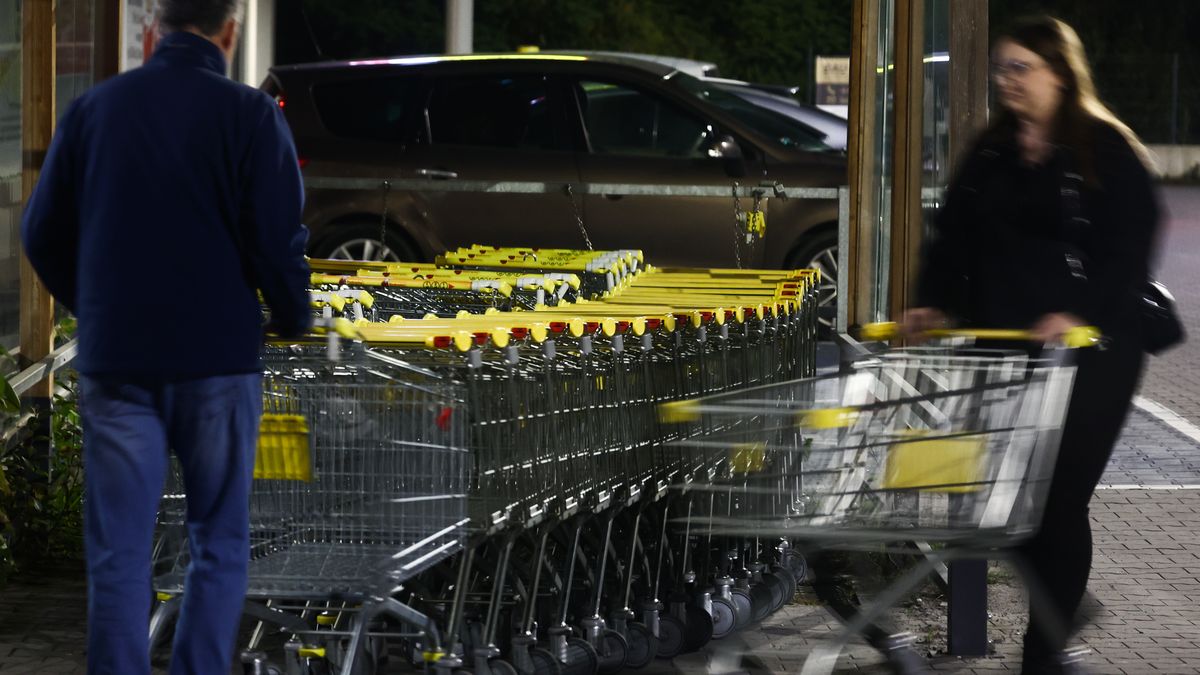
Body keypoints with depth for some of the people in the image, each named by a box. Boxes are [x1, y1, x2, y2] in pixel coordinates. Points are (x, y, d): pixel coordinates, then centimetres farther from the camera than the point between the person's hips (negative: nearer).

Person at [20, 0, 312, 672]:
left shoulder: (93, 108, 3)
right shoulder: (249, 113, -7)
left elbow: (43, 234, 7)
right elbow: (278, 240, -10)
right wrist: (294, 321, 8)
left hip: (115, 363, 2)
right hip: (218, 359, -2)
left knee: (118, 554, 5)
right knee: (219, 546, 8)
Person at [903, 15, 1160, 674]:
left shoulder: (1109, 151, -4)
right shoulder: (991, 152, 14)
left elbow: (1129, 248, -11)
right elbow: (955, 236, 14)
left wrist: (1080, 314, -24)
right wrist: (933, 305, -1)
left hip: (1088, 352, -5)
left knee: (1060, 499, -3)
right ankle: (1060, 614, 19)